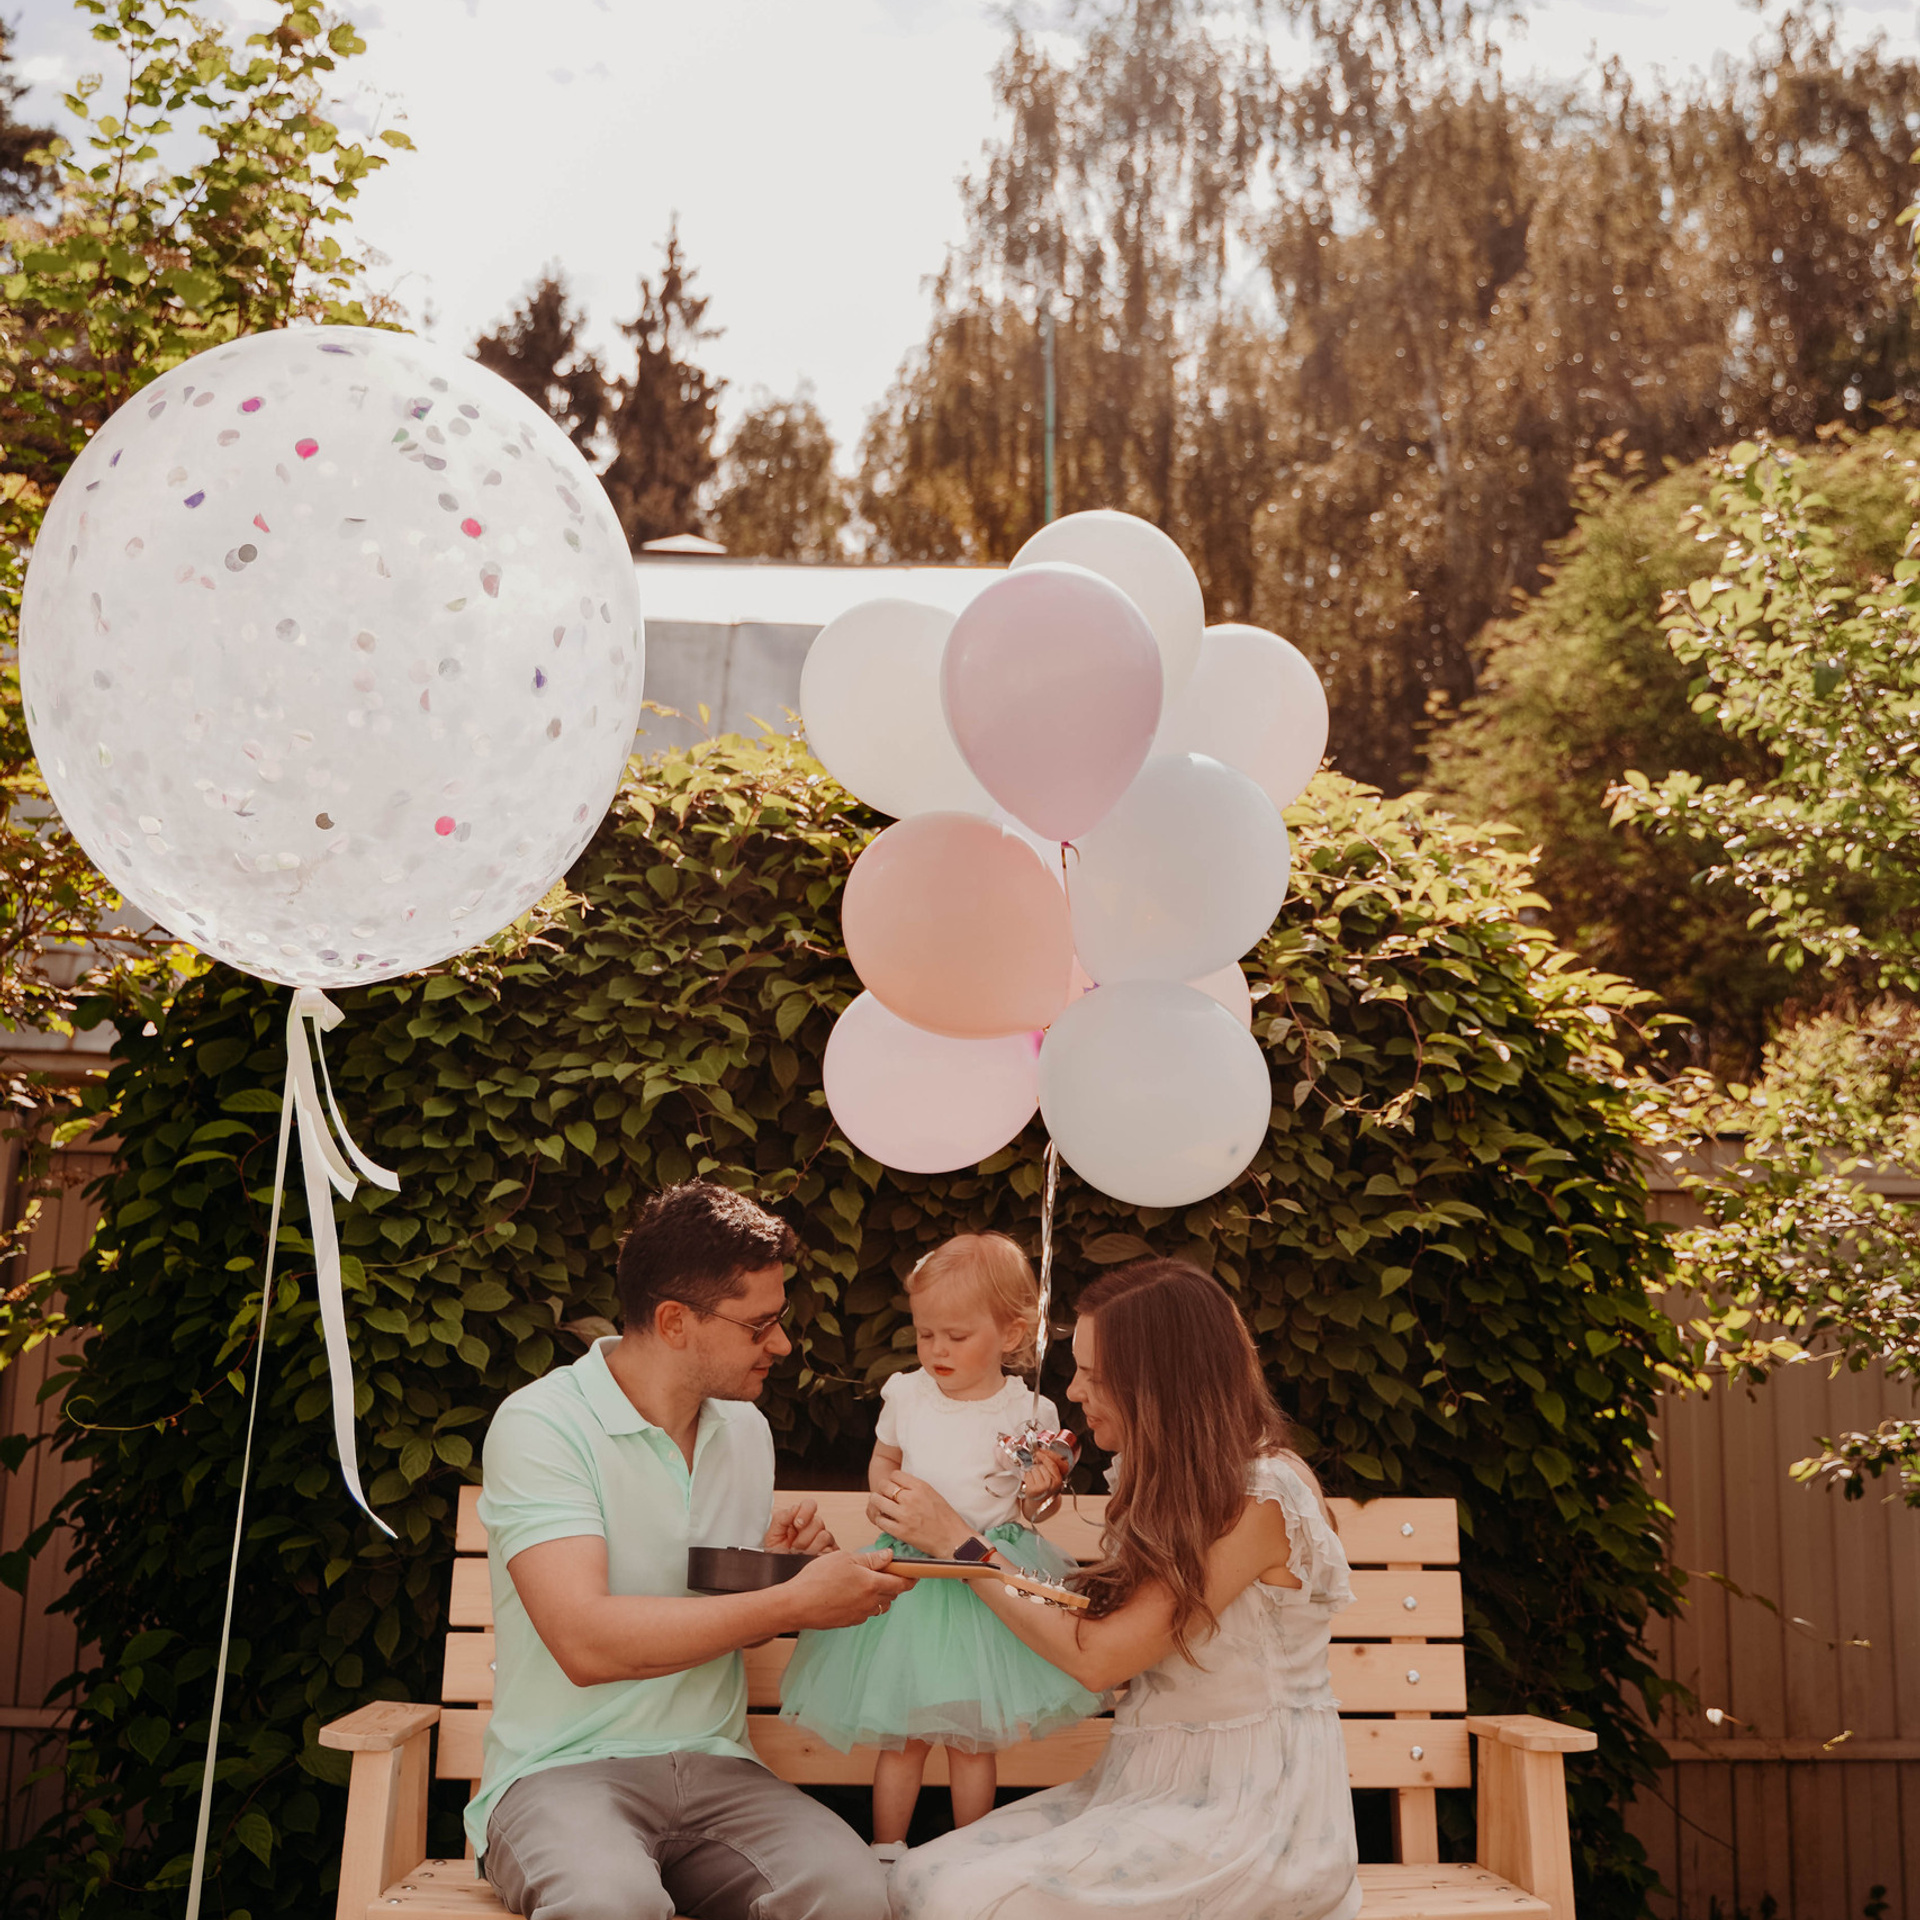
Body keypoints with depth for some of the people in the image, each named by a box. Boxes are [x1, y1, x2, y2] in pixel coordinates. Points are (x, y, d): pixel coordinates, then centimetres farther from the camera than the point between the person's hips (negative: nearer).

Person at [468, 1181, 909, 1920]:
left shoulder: (746, 1429, 12)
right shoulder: (541, 1423, -11)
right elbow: (586, 1642, -23)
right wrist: (793, 1602, -19)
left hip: (715, 1768, 6)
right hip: (563, 1769, -5)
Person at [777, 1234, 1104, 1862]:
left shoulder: (1027, 1412, -6)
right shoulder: (906, 1394, -1)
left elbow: (1038, 1506, 6)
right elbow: (881, 1462, 15)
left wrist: (1044, 1486, -17)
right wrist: (887, 1490, -6)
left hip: (991, 1582, -1)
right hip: (911, 1572, 2)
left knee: (972, 1736, 8)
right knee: (901, 1734, 7)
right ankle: (885, 1853, 24)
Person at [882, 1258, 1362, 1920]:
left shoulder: (1263, 1498, -17)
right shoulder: (1170, 1483, 11)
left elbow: (1098, 1657, -16)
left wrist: (959, 1542, -8)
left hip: (1246, 1811, -7)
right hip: (1149, 1784, 7)